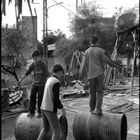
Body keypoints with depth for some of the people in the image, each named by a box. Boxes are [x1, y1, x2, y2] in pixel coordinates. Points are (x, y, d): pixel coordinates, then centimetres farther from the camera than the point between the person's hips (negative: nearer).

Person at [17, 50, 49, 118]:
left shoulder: (43, 64, -12)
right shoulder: (33, 65, 1)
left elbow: (47, 75, -13)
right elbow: (27, 73, 8)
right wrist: (20, 80, 7)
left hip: (42, 84, -4)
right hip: (35, 84, 4)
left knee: (40, 98, 0)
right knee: (32, 97, -1)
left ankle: (40, 112, 14)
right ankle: (31, 112, 7)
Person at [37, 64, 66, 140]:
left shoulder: (49, 80, 11)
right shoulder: (56, 83, -17)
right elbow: (56, 99, -19)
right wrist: (62, 109, -9)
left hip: (43, 108, 9)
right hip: (50, 110, -9)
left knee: (45, 129, 21)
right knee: (56, 131, 0)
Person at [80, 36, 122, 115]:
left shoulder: (87, 52, 2)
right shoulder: (101, 51, -6)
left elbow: (84, 64, 3)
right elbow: (109, 61, -3)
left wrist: (81, 74, 14)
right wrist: (118, 66, 10)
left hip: (91, 74, 3)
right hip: (99, 73, -3)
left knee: (92, 93, 12)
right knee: (99, 92, 2)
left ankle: (92, 109, 18)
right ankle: (98, 109, -6)